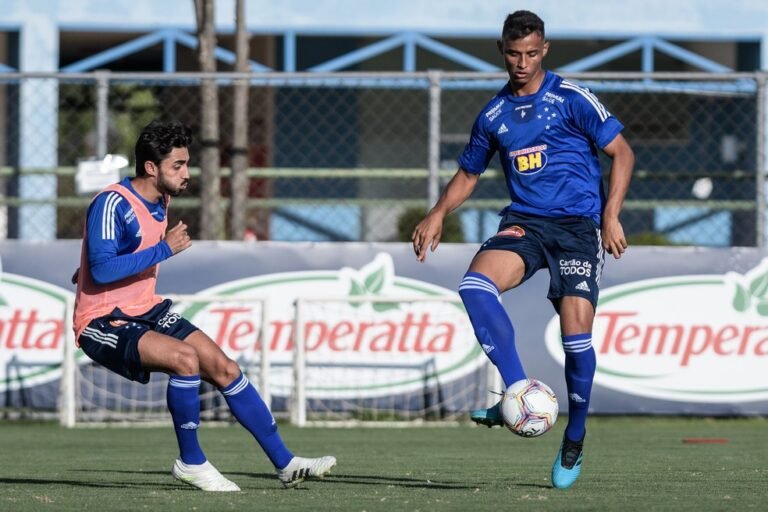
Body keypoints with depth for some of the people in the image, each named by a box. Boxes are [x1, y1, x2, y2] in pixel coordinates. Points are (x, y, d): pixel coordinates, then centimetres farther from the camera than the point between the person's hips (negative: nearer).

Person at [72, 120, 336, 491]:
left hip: (146, 311, 9)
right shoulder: (112, 203, -19)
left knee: (224, 369, -1)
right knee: (186, 358, -31)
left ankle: (285, 464, 6)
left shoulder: (160, 201, 9)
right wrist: (164, 249, -25)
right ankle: (190, 463, -14)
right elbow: (101, 270, -29)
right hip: (103, 323, -9)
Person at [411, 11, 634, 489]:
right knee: (475, 286, -27)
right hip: (524, 222, 4)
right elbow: (469, 173, 24)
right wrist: (438, 214, 7)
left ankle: (574, 441, 5)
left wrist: (611, 215, -11)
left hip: (578, 224, -4)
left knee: (576, 330, -15)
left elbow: (622, 153, -1)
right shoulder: (494, 115, 11)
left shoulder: (571, 99, -3)